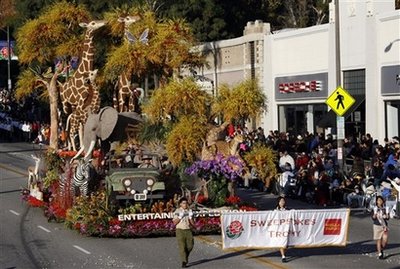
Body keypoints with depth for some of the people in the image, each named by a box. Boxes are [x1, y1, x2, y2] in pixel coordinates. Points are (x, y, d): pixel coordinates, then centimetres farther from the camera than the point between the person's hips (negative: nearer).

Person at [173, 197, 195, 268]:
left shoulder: (189, 211, 8)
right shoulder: (177, 211, -1)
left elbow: (192, 223, 7)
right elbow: (175, 223, -4)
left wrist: (190, 217, -10)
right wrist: (180, 217, -15)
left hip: (188, 230, 3)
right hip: (180, 230, -3)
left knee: (190, 245, 1)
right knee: (182, 246, -8)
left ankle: (185, 256, 29)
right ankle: (184, 262, -7)